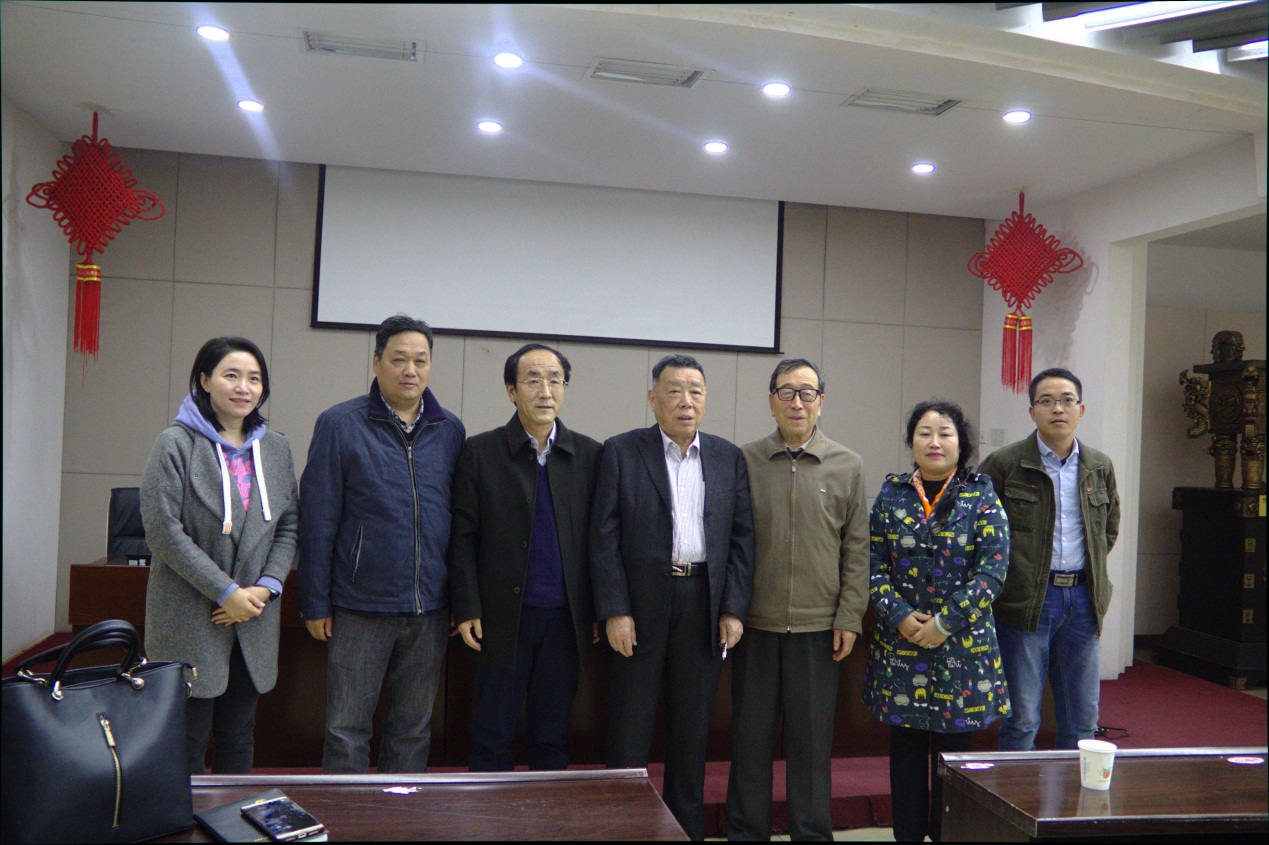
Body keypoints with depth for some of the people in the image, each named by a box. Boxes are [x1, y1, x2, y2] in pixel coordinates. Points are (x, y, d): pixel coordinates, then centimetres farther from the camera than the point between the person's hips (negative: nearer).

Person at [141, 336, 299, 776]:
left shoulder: (276, 447, 9)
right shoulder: (176, 444, -7)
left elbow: (289, 526, 10)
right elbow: (164, 533, -13)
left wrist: (266, 586, -6)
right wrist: (227, 592, -15)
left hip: (254, 620, 5)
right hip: (190, 619, -4)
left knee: (239, 739, 14)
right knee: (188, 740, 3)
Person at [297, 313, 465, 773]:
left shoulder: (450, 430, 6)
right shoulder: (339, 424, -3)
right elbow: (317, 521, -3)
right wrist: (315, 603, -4)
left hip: (430, 610, 3)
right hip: (360, 606, -3)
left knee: (413, 729, 14)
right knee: (347, 728, 5)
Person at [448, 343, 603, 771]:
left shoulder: (589, 455, 6)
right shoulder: (480, 452, 1)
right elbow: (463, 538, -1)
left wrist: (598, 611, 4)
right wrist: (467, 610, -6)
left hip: (565, 620, 2)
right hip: (504, 619, -2)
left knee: (552, 739, 12)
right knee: (492, 736, 8)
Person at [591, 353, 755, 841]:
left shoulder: (729, 458, 7)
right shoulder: (621, 452, -1)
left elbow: (742, 537, 6)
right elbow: (604, 538, -5)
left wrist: (734, 609, -1)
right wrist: (614, 611, -11)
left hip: (704, 604, 3)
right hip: (640, 604, -2)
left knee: (692, 728, 12)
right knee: (630, 727, 6)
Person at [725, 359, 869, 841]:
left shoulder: (847, 467, 3)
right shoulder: (745, 461, 2)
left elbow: (857, 548, 3)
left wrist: (849, 617, -2)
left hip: (818, 626, 0)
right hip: (755, 624, 0)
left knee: (812, 738, 9)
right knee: (751, 735, 9)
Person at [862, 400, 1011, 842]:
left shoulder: (981, 496, -1)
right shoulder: (891, 494, 4)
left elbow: (993, 568, -7)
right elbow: (875, 565, 3)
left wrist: (944, 623, -13)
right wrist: (900, 616, -11)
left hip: (963, 644, -1)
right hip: (900, 641, 2)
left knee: (955, 746, 7)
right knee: (906, 747, 9)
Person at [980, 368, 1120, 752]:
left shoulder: (1100, 467, 9)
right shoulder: (1004, 464, -5)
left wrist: (1090, 569, 15)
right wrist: (1008, 574, -1)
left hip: (1083, 599, 4)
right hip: (1026, 601, -4)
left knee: (1082, 719, 13)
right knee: (1021, 718, 3)